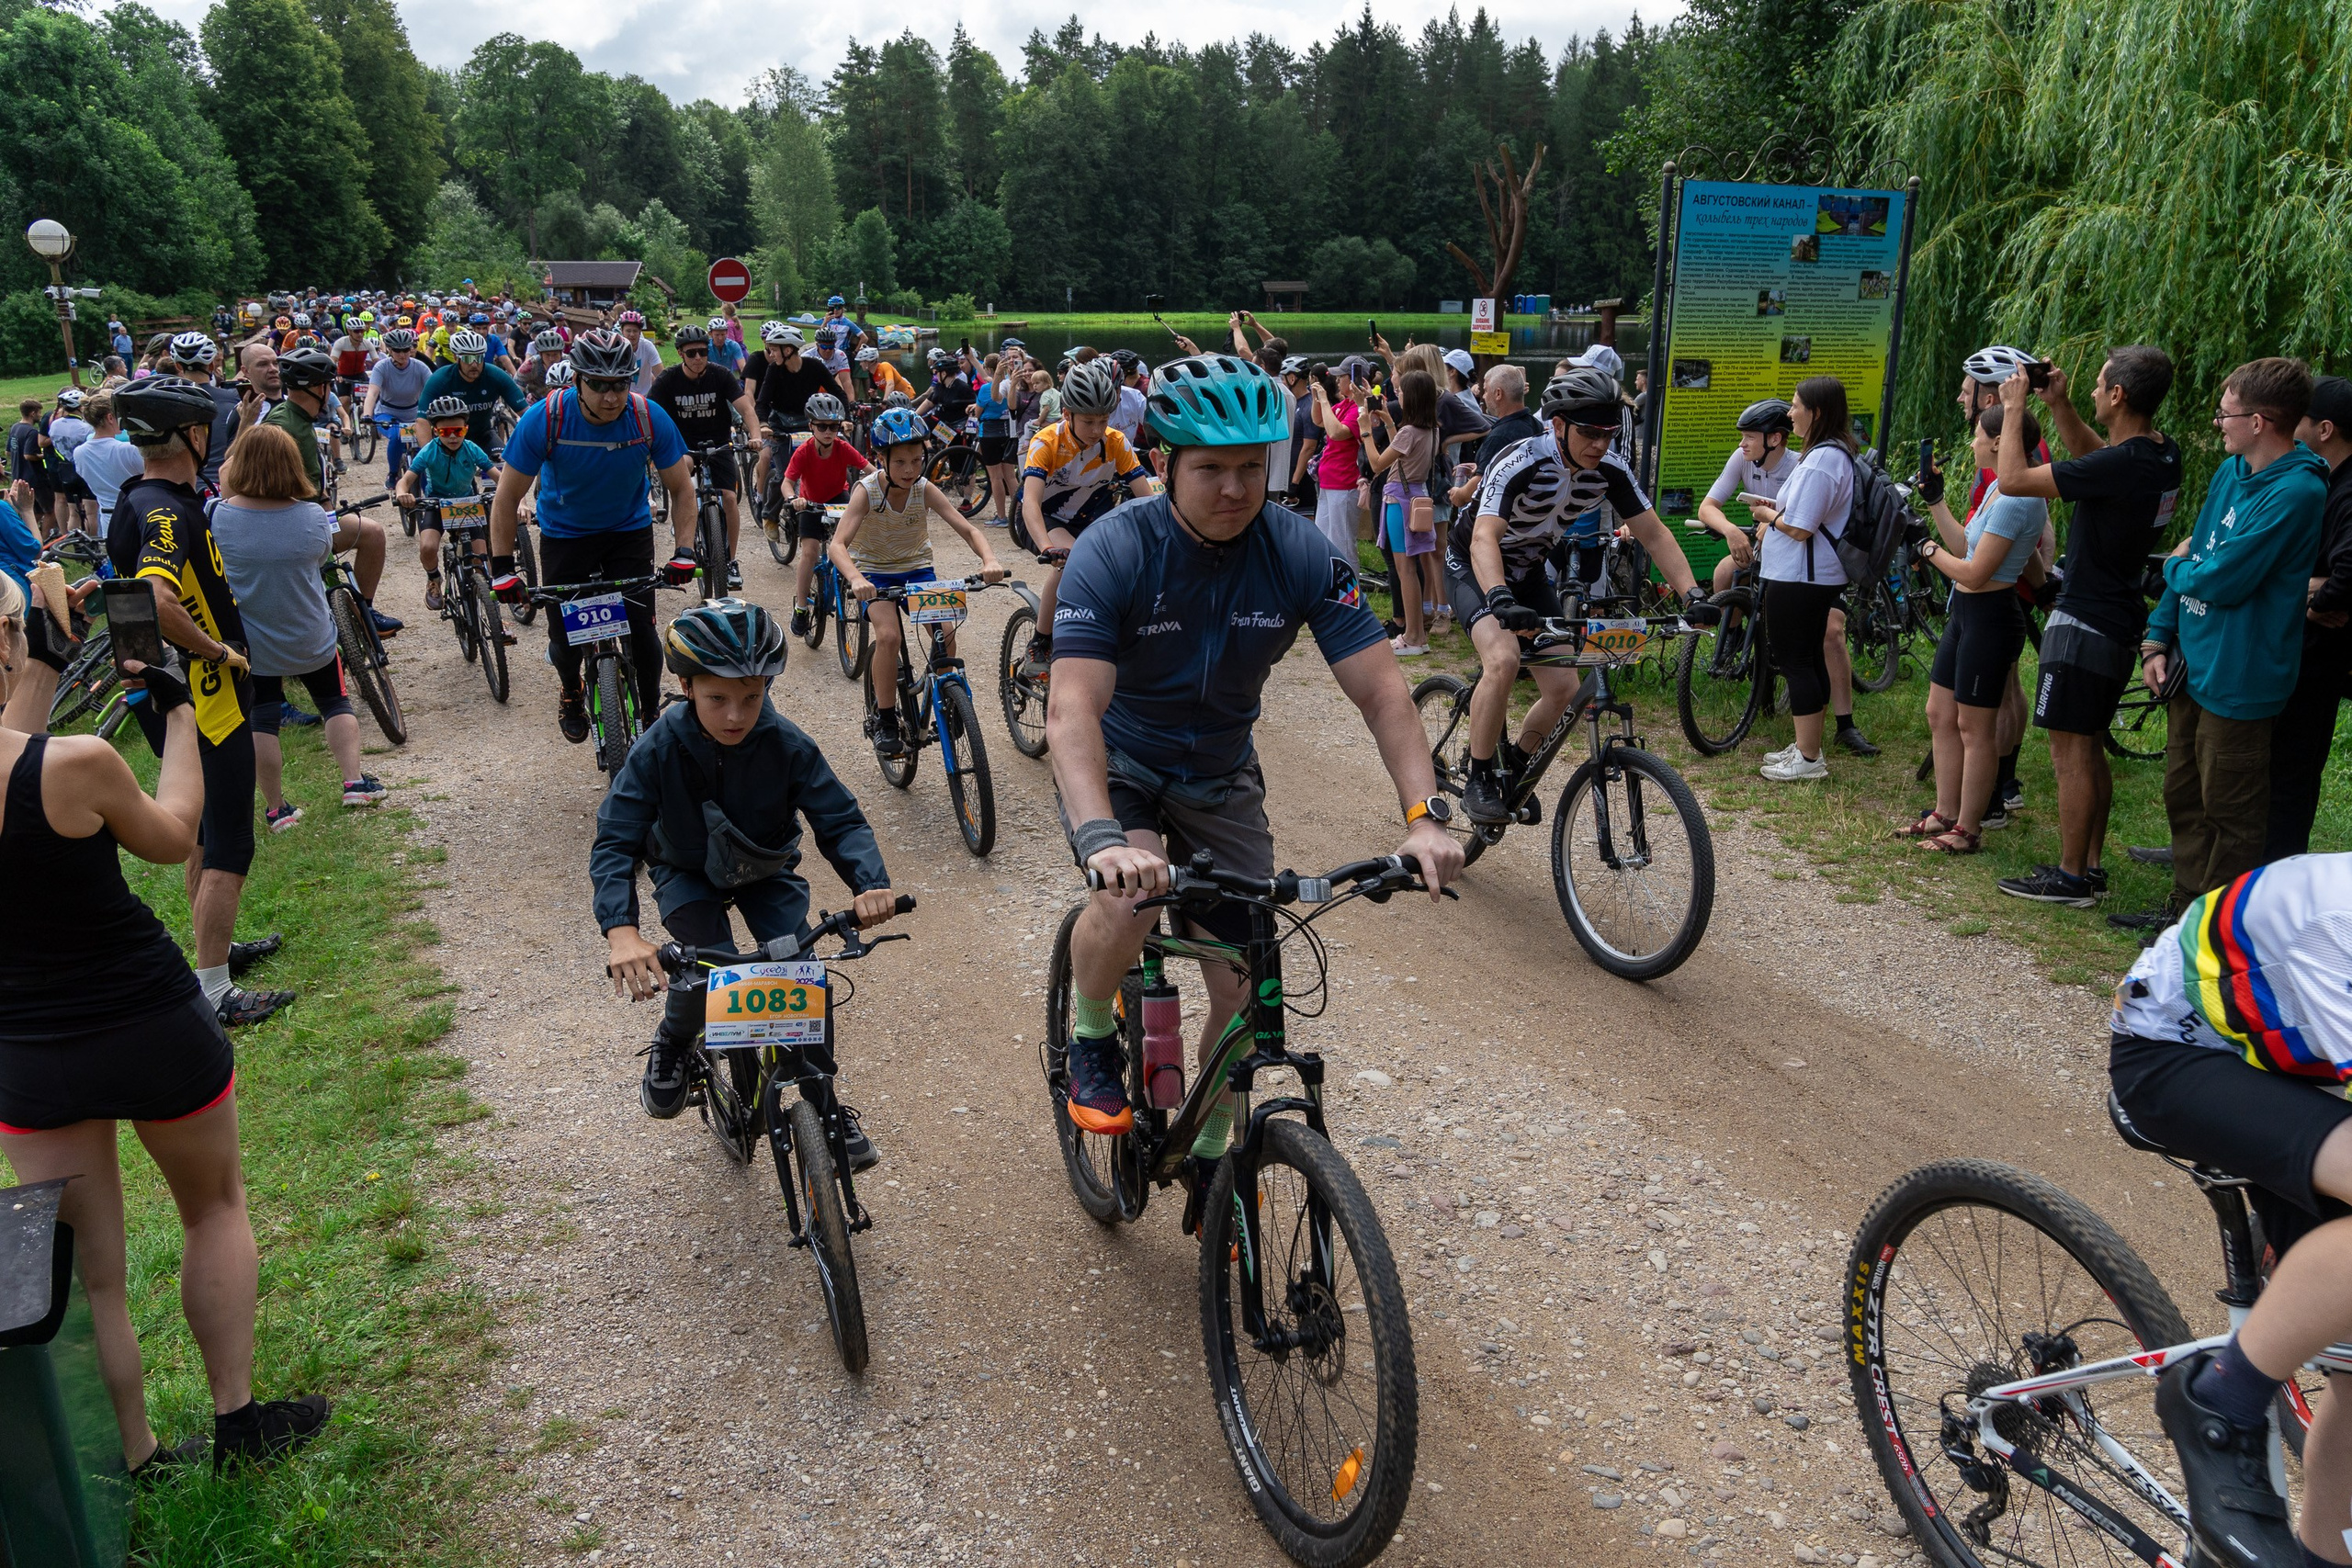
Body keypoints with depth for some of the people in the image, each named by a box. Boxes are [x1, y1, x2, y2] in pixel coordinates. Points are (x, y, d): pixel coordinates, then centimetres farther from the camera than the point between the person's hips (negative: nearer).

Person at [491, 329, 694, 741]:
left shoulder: (650, 419, -22)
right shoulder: (544, 420, -25)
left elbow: (681, 489, -10)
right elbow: (508, 495, -17)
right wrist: (502, 566, -21)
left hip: (629, 531, 0)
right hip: (565, 534, 0)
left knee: (642, 632, -11)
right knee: (565, 637, -2)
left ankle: (651, 715, 12)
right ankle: (572, 695, 33)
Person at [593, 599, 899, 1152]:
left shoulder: (787, 744, -26)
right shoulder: (659, 750, -28)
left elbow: (840, 819, -24)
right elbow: (614, 842, -31)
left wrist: (869, 882, -45)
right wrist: (621, 929, -48)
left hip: (766, 869, 1)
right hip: (688, 873, -1)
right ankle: (672, 1043, 10)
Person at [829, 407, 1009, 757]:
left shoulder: (925, 490, -14)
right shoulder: (867, 491, -20)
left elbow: (968, 530, -18)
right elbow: (838, 544, -30)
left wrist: (989, 560, -40)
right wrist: (855, 579, -51)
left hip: (916, 568, 3)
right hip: (874, 571, -2)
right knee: (889, 636, -27)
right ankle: (883, 719, -10)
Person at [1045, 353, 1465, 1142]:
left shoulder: (1304, 555, -17)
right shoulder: (1113, 552, -25)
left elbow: (1382, 693, -19)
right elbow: (1072, 709, -35)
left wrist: (1425, 817, -33)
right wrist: (1100, 838, -51)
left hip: (1222, 779, 3)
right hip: (1117, 765, -3)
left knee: (1245, 996, 0)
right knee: (1128, 902, -34)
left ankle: (1208, 1149, 28)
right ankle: (1091, 1034, 0)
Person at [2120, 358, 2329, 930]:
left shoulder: (2295, 491, -21)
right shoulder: (2233, 471, 8)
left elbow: (2222, 580, -25)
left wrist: (2176, 565, -3)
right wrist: (2158, 640, 6)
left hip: (2236, 680, -9)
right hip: (2191, 667, 9)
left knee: (2229, 816, 4)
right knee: (2183, 796, 19)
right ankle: (2185, 909, 33)